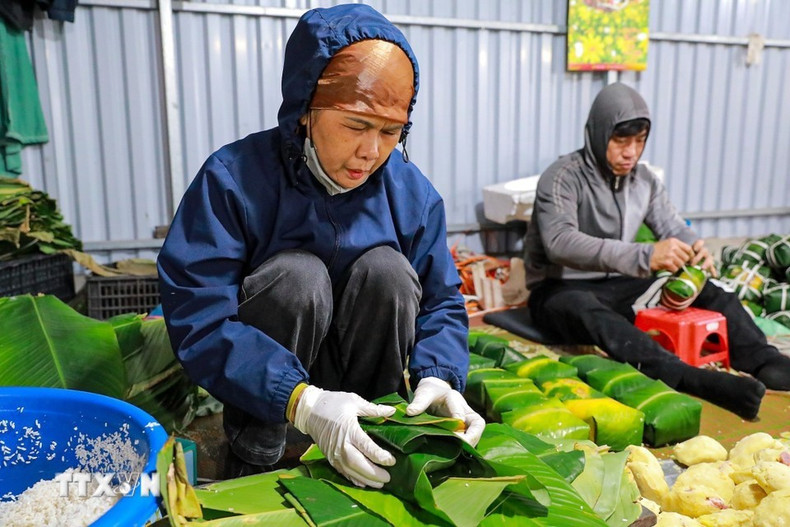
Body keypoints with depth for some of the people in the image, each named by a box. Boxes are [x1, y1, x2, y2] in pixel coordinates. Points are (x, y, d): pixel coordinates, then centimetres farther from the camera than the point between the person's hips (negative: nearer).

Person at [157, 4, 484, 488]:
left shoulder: (412, 191, -9)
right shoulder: (233, 179, -20)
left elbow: (441, 303, -4)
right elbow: (198, 317, -27)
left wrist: (437, 376, -25)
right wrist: (301, 400, -39)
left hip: (364, 372, 3)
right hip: (261, 383, -2)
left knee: (387, 268, -23)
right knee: (297, 275, -30)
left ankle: (375, 443, -7)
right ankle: (254, 460, -12)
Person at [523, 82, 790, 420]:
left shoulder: (644, 180, 6)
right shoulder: (563, 178, -16)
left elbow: (675, 228, 5)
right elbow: (560, 243, -33)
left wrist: (696, 249, -22)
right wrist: (644, 256, -45)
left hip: (616, 287, 7)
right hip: (561, 290, -7)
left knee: (708, 291, -10)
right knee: (588, 310, -40)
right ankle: (691, 380, -56)